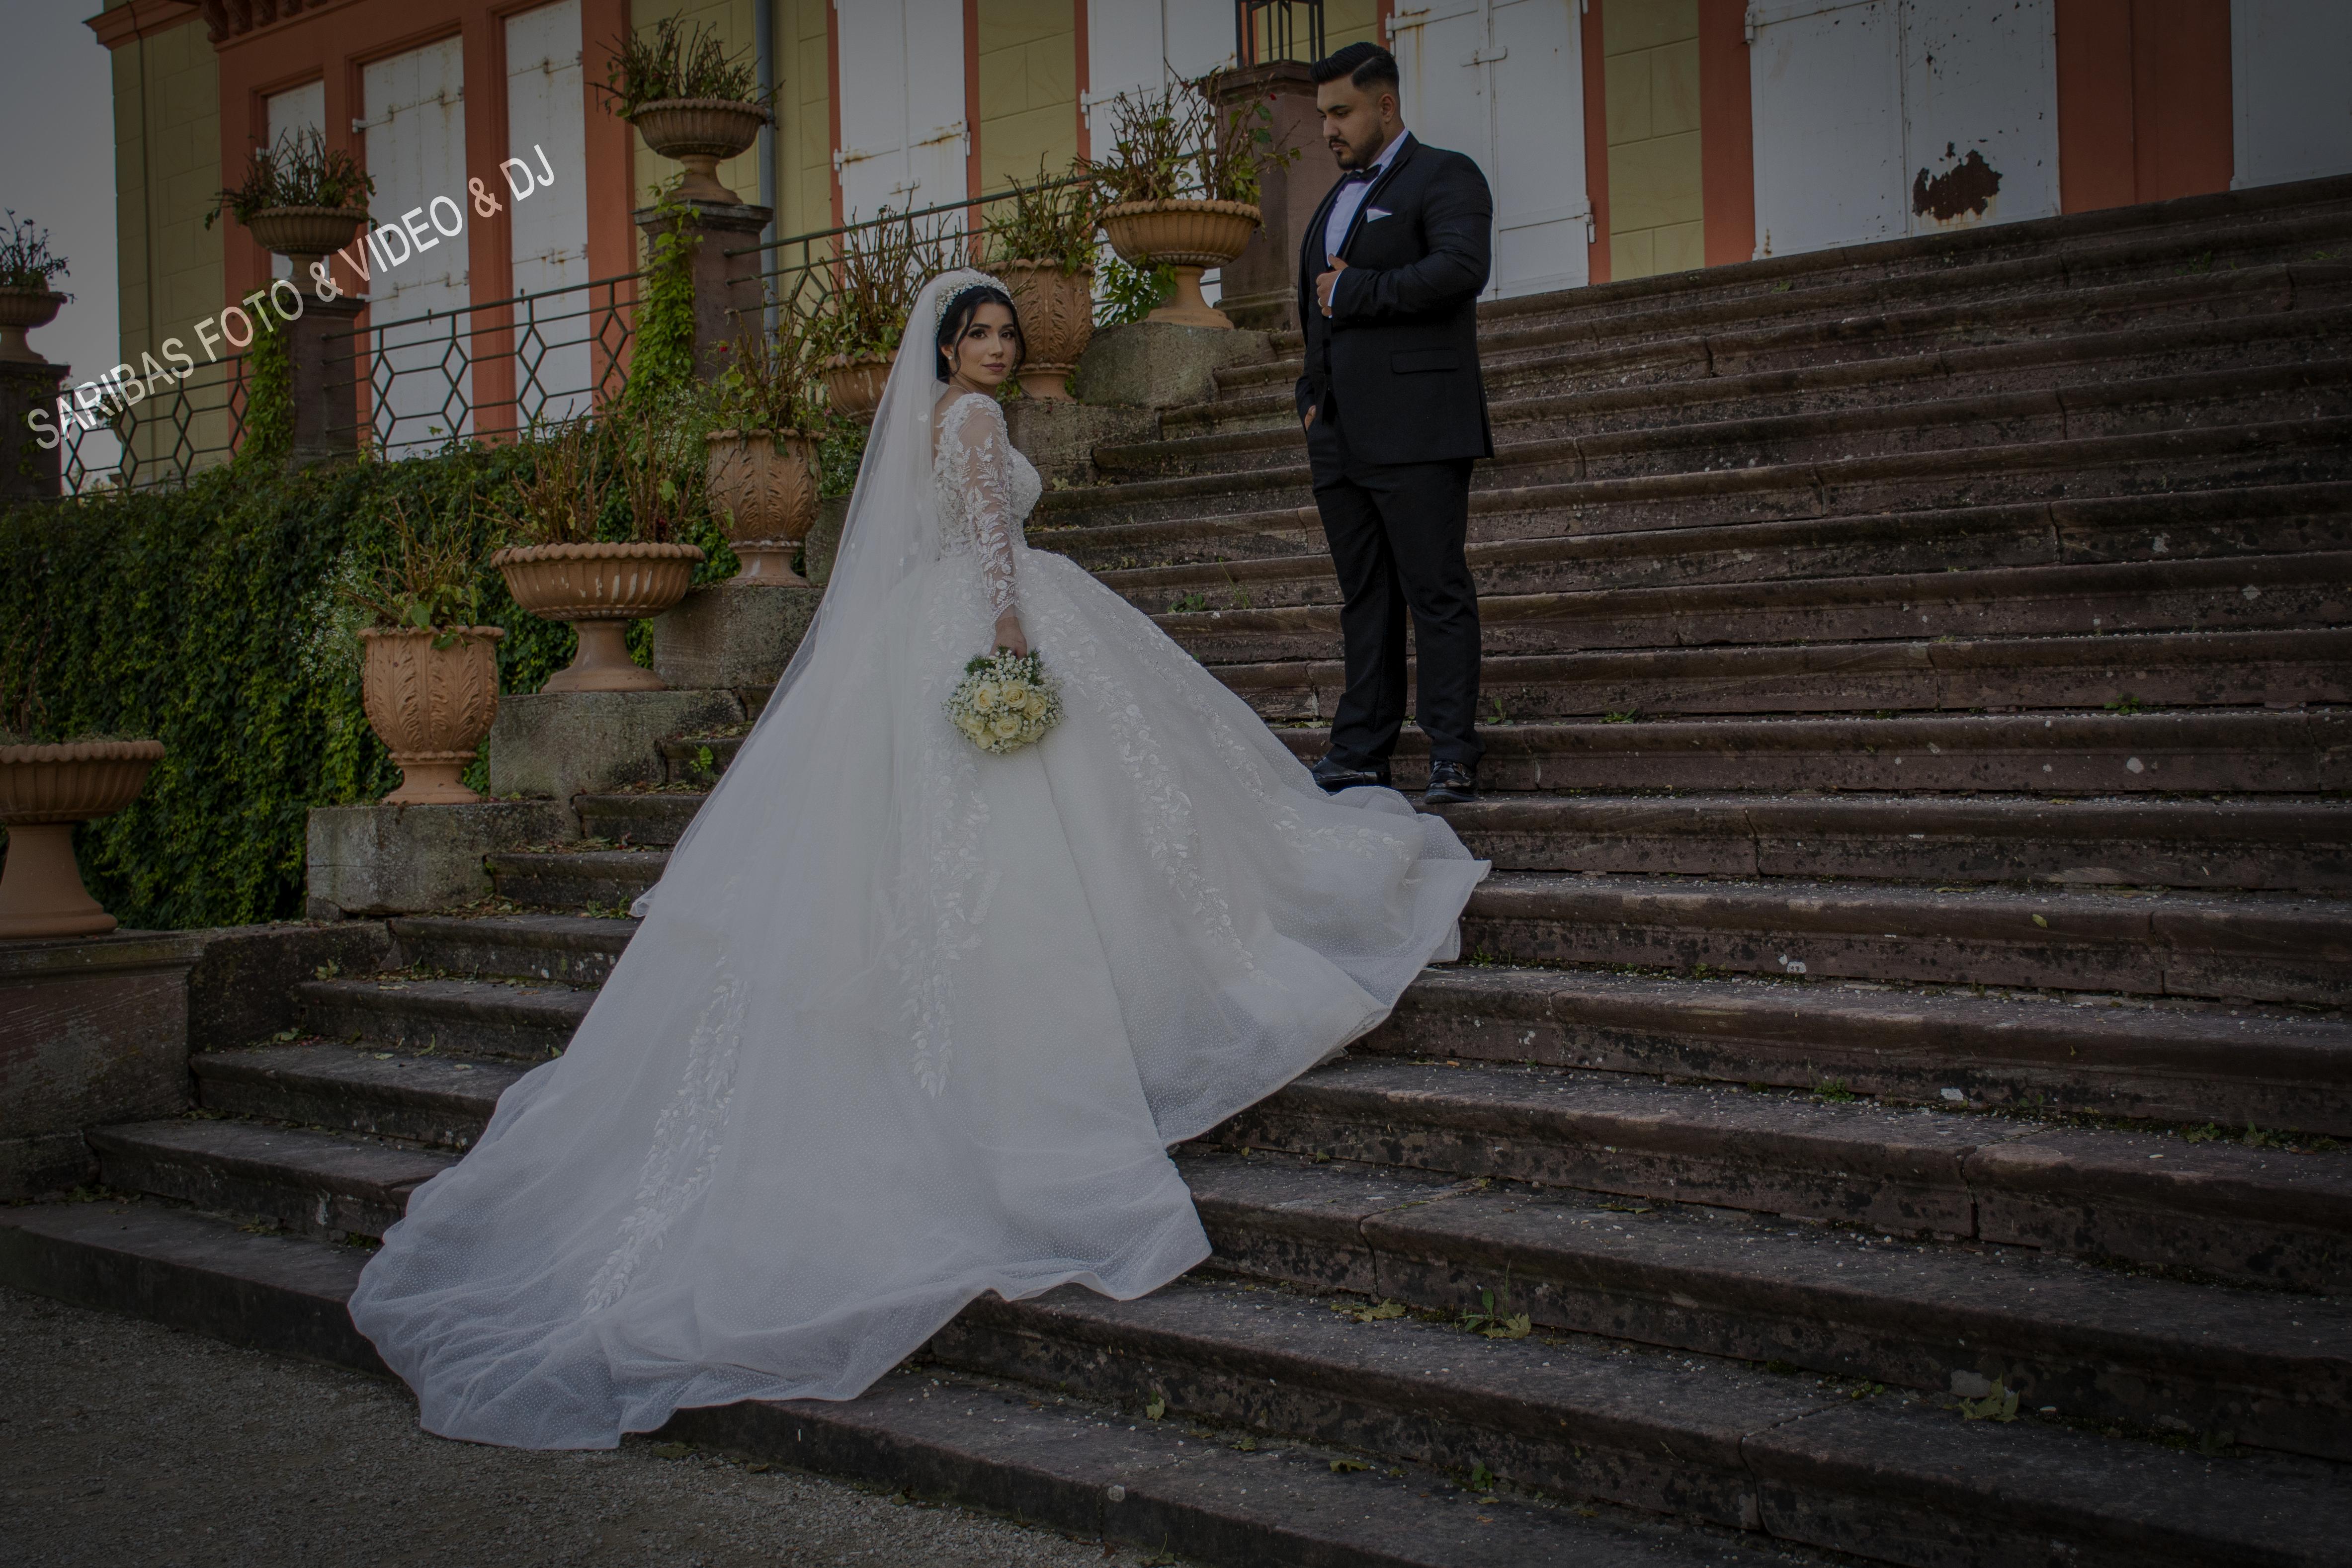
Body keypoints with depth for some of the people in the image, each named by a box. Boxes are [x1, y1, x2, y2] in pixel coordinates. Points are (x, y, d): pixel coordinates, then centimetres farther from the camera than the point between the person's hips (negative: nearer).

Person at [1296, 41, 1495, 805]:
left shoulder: (1444, 176, 0)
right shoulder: (1336, 200, 25)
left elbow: (1462, 268, -19)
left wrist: (1354, 293, -12)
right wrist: (1312, 394, 15)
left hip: (1416, 428, -8)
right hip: (1339, 437, 8)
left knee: (1437, 593, -7)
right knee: (1364, 598, 9)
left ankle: (1453, 757, -4)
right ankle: (1360, 752, 13)